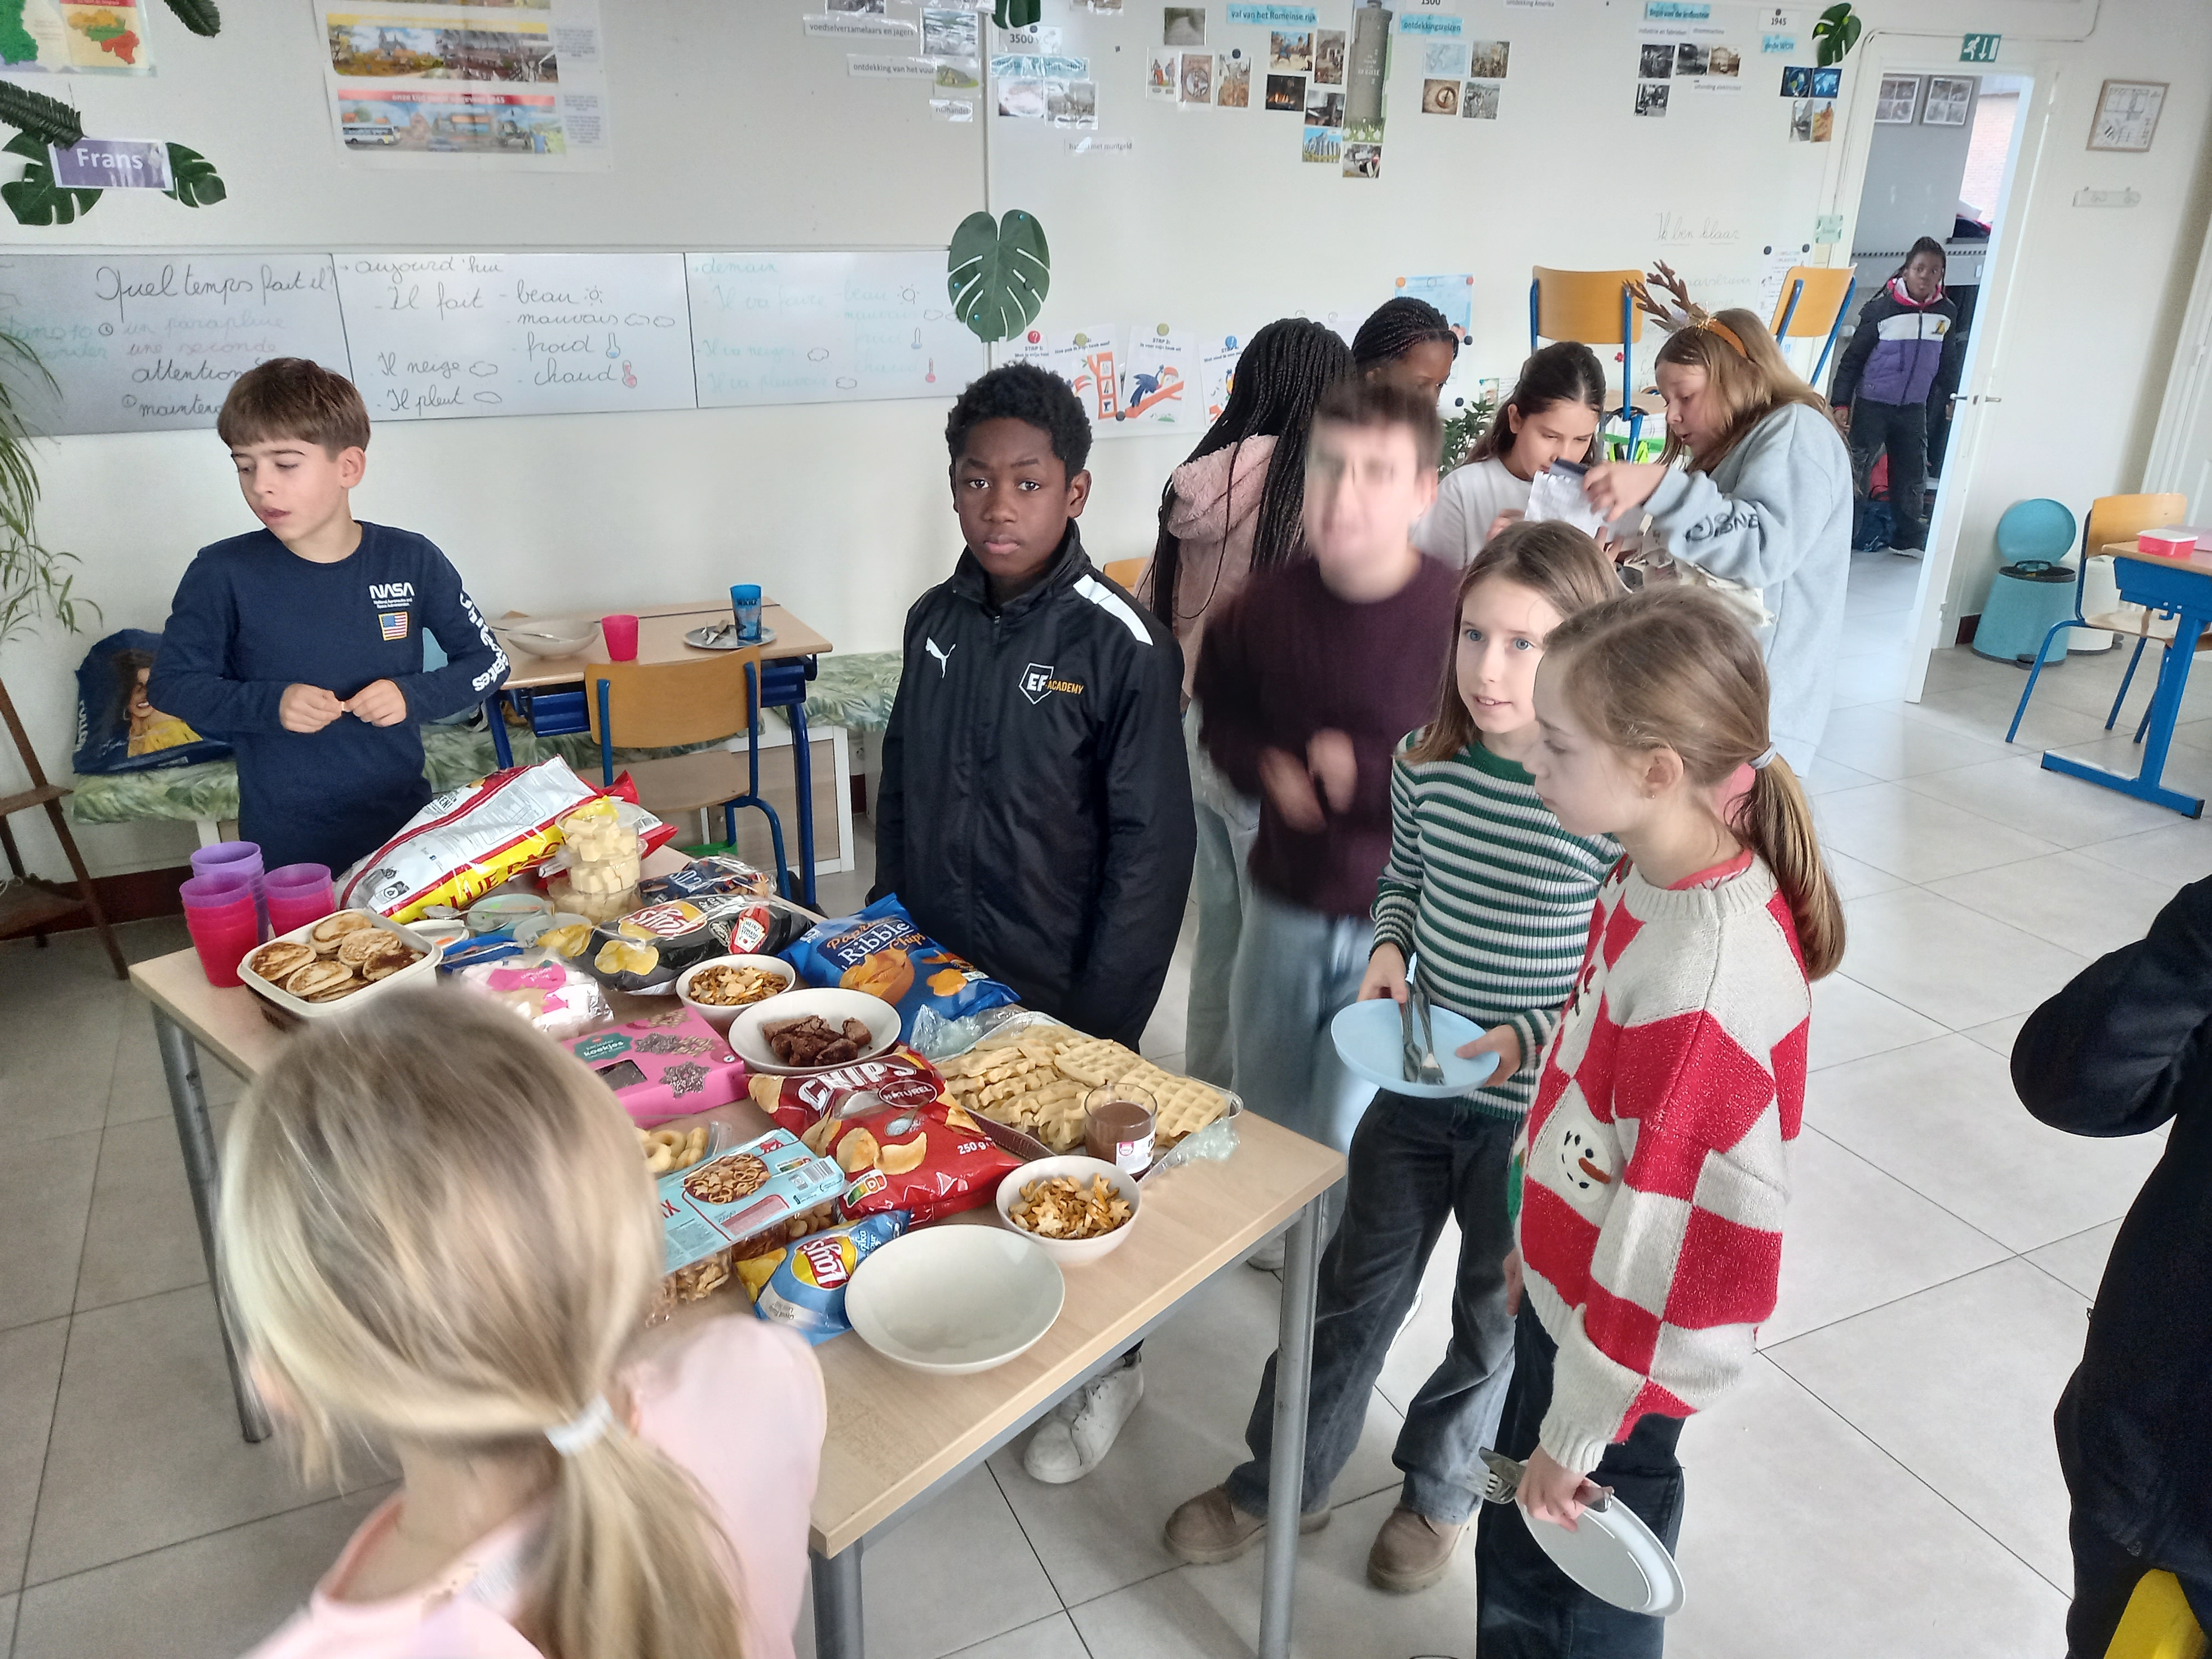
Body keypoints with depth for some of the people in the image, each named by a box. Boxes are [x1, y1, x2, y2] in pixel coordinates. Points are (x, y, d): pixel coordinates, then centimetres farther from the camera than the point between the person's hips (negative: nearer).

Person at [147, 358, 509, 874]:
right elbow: (170, 683, 1)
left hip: (404, 826, 1)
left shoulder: (411, 561, -5)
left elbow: (488, 662, 2)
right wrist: (269, 703, -16)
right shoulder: (223, 573, -7)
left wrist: (413, 694, -15)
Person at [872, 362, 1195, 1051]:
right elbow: (899, 785, 10)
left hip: (1055, 997, -5)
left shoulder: (1123, 647, -17)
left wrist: (1099, 1025, -15)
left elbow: (1152, 850, -15)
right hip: (927, 979, 5)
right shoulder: (934, 618, -1)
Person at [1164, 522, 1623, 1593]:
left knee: (1495, 1320, 20)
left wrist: (1526, 1038, -26)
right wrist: (1387, 950, -10)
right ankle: (1282, 1481, 39)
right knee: (1356, 1291, 18)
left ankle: (1439, 1490, 47)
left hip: (1534, 1113, -3)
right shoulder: (1428, 762, -8)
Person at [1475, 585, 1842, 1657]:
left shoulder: (1707, 972, -34)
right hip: (1568, 1284, 8)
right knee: (1513, 1541, 26)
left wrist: (1577, 1434, -15)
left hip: (1626, 1337, -8)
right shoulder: (1654, 876, -6)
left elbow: (1664, 1232, -27)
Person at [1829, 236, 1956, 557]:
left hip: (1914, 407, 5)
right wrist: (1842, 402, -13)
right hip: (1872, 403, -5)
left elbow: (1944, 362, 14)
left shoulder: (1947, 313, 3)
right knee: (1857, 468, -4)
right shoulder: (1882, 309, -11)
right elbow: (1853, 357, -8)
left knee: (1913, 472, 9)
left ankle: (1908, 538, 20)